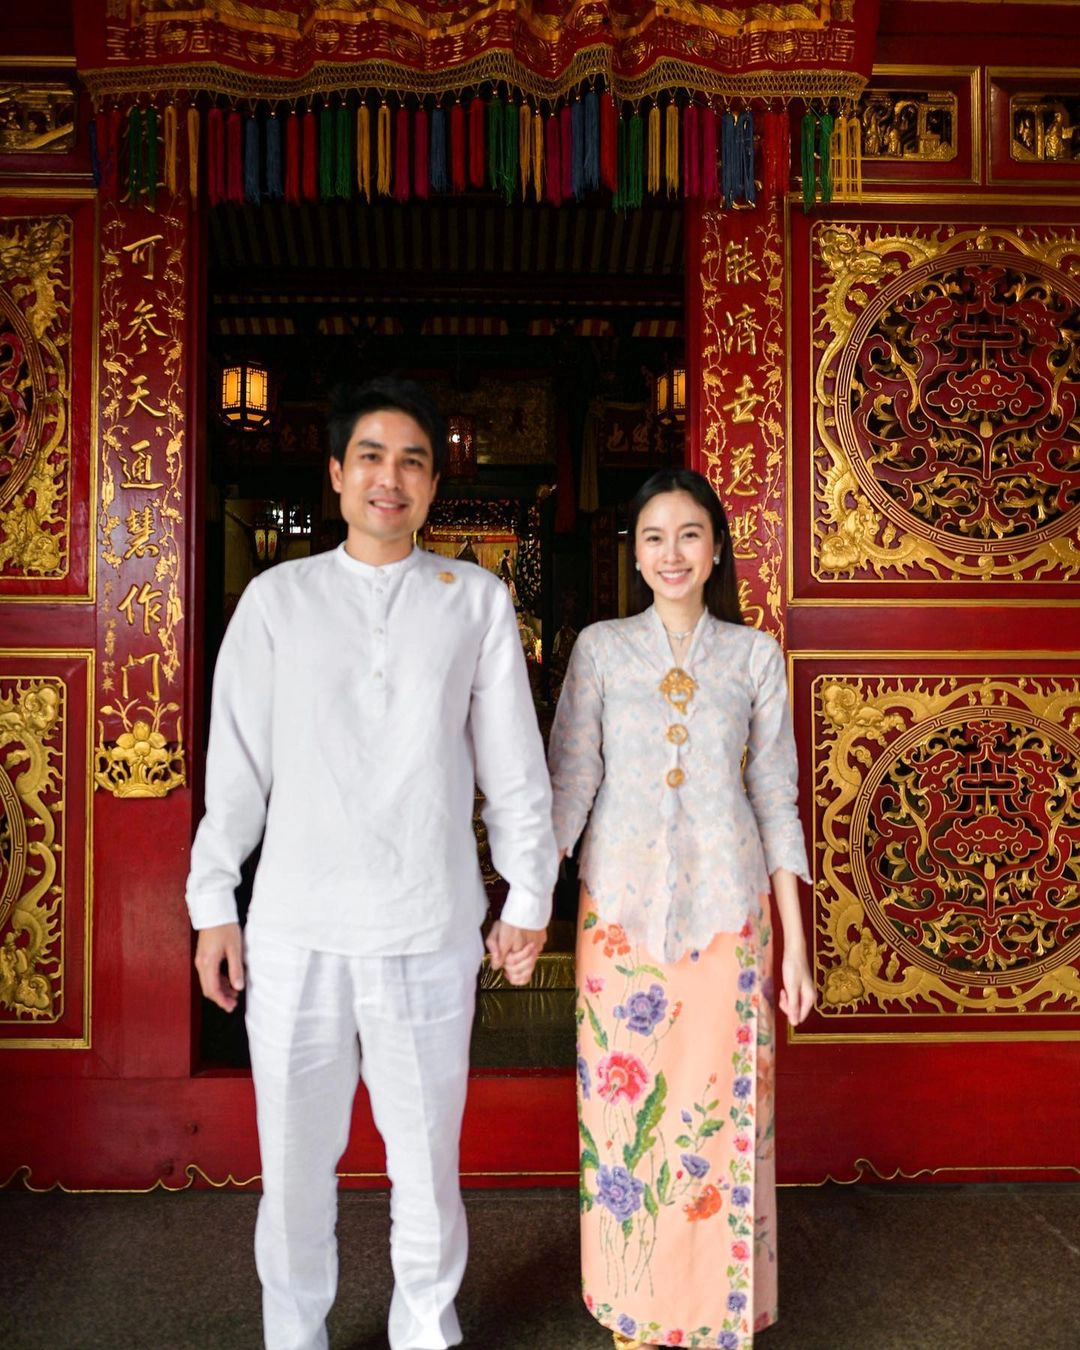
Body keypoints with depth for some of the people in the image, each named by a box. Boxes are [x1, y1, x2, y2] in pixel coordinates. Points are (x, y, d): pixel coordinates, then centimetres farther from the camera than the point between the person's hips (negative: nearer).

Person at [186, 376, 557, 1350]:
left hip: (430, 927, 0)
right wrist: (213, 903, 5)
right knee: (295, 1157, 12)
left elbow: (513, 762, 6)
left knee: (427, 1154, 12)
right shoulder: (278, 597, 5)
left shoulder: (477, 600, 4)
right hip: (296, 929, 1)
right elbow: (238, 762, 6)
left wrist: (529, 895, 6)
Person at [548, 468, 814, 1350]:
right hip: (621, 911, 0)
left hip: (726, 913, 0)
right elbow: (567, 782, -3)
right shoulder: (601, 649, 2)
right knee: (625, 1106, 7)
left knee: (722, 1110, 5)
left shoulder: (755, 656, 4)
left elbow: (776, 802, 4)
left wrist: (795, 943, 2)